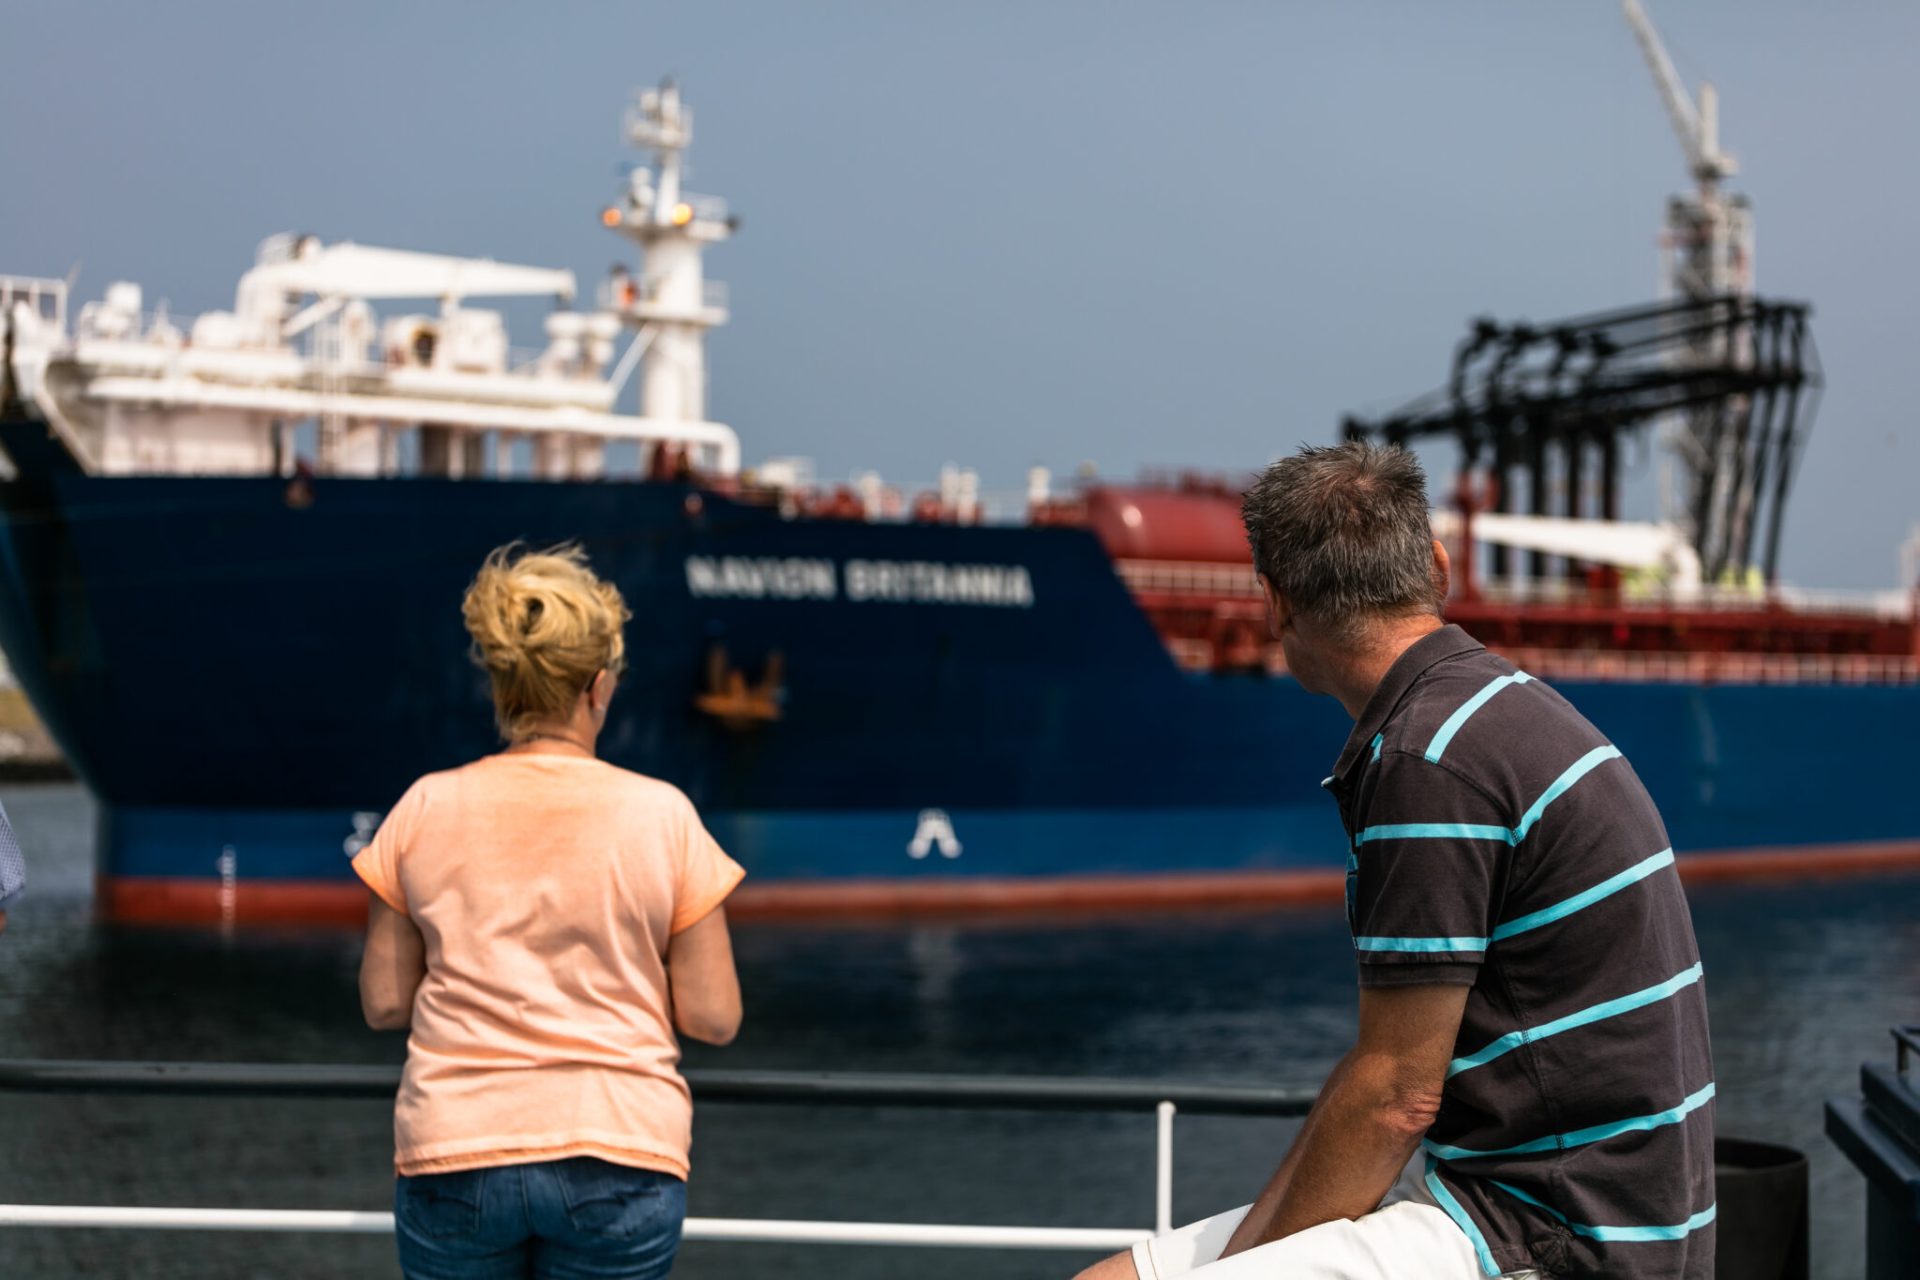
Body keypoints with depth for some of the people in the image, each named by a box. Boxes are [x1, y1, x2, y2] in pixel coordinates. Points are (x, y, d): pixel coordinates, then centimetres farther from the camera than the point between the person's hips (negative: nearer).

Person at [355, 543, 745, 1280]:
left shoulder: (426, 809, 0)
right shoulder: (661, 814, -5)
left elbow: (384, 1002, 4)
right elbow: (712, 1018, -3)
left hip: (453, 1155, 1)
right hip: (619, 1158, -1)